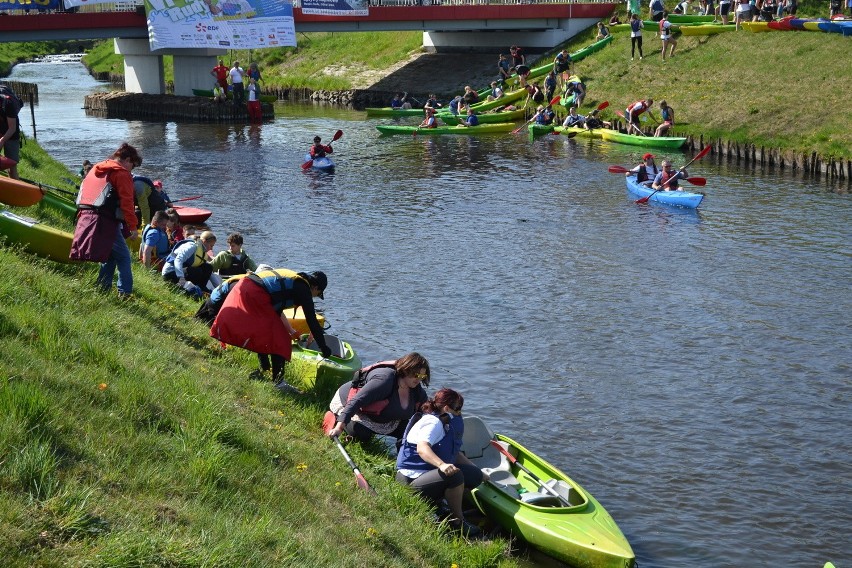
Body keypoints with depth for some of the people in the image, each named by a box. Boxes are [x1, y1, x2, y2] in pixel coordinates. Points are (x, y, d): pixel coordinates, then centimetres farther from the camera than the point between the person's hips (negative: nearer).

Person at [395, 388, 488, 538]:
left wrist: (479, 473, 23)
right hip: (411, 480, -10)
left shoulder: (445, 424, 18)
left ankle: (434, 504, 1)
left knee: (474, 475, 0)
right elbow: (422, 448, -34)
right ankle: (458, 522, -16)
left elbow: (456, 455, 24)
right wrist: (442, 464, -50)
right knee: (455, 475, -33)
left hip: (430, 472, 10)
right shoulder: (433, 422, -15)